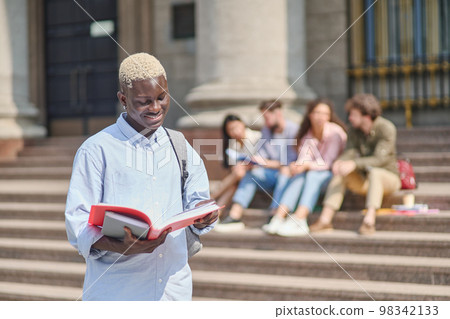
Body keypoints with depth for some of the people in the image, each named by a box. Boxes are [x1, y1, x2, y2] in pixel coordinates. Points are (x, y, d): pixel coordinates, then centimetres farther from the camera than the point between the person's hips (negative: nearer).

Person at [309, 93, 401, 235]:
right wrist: (340, 162, -32)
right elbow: (349, 153, -7)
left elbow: (380, 159, -27)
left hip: (388, 178, -5)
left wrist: (354, 164, -41)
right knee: (340, 174, -23)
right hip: (364, 181, 5)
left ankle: (369, 221, -48)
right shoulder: (354, 131, 1)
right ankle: (325, 220, -31)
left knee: (374, 172, -38)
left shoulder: (387, 129, -17)